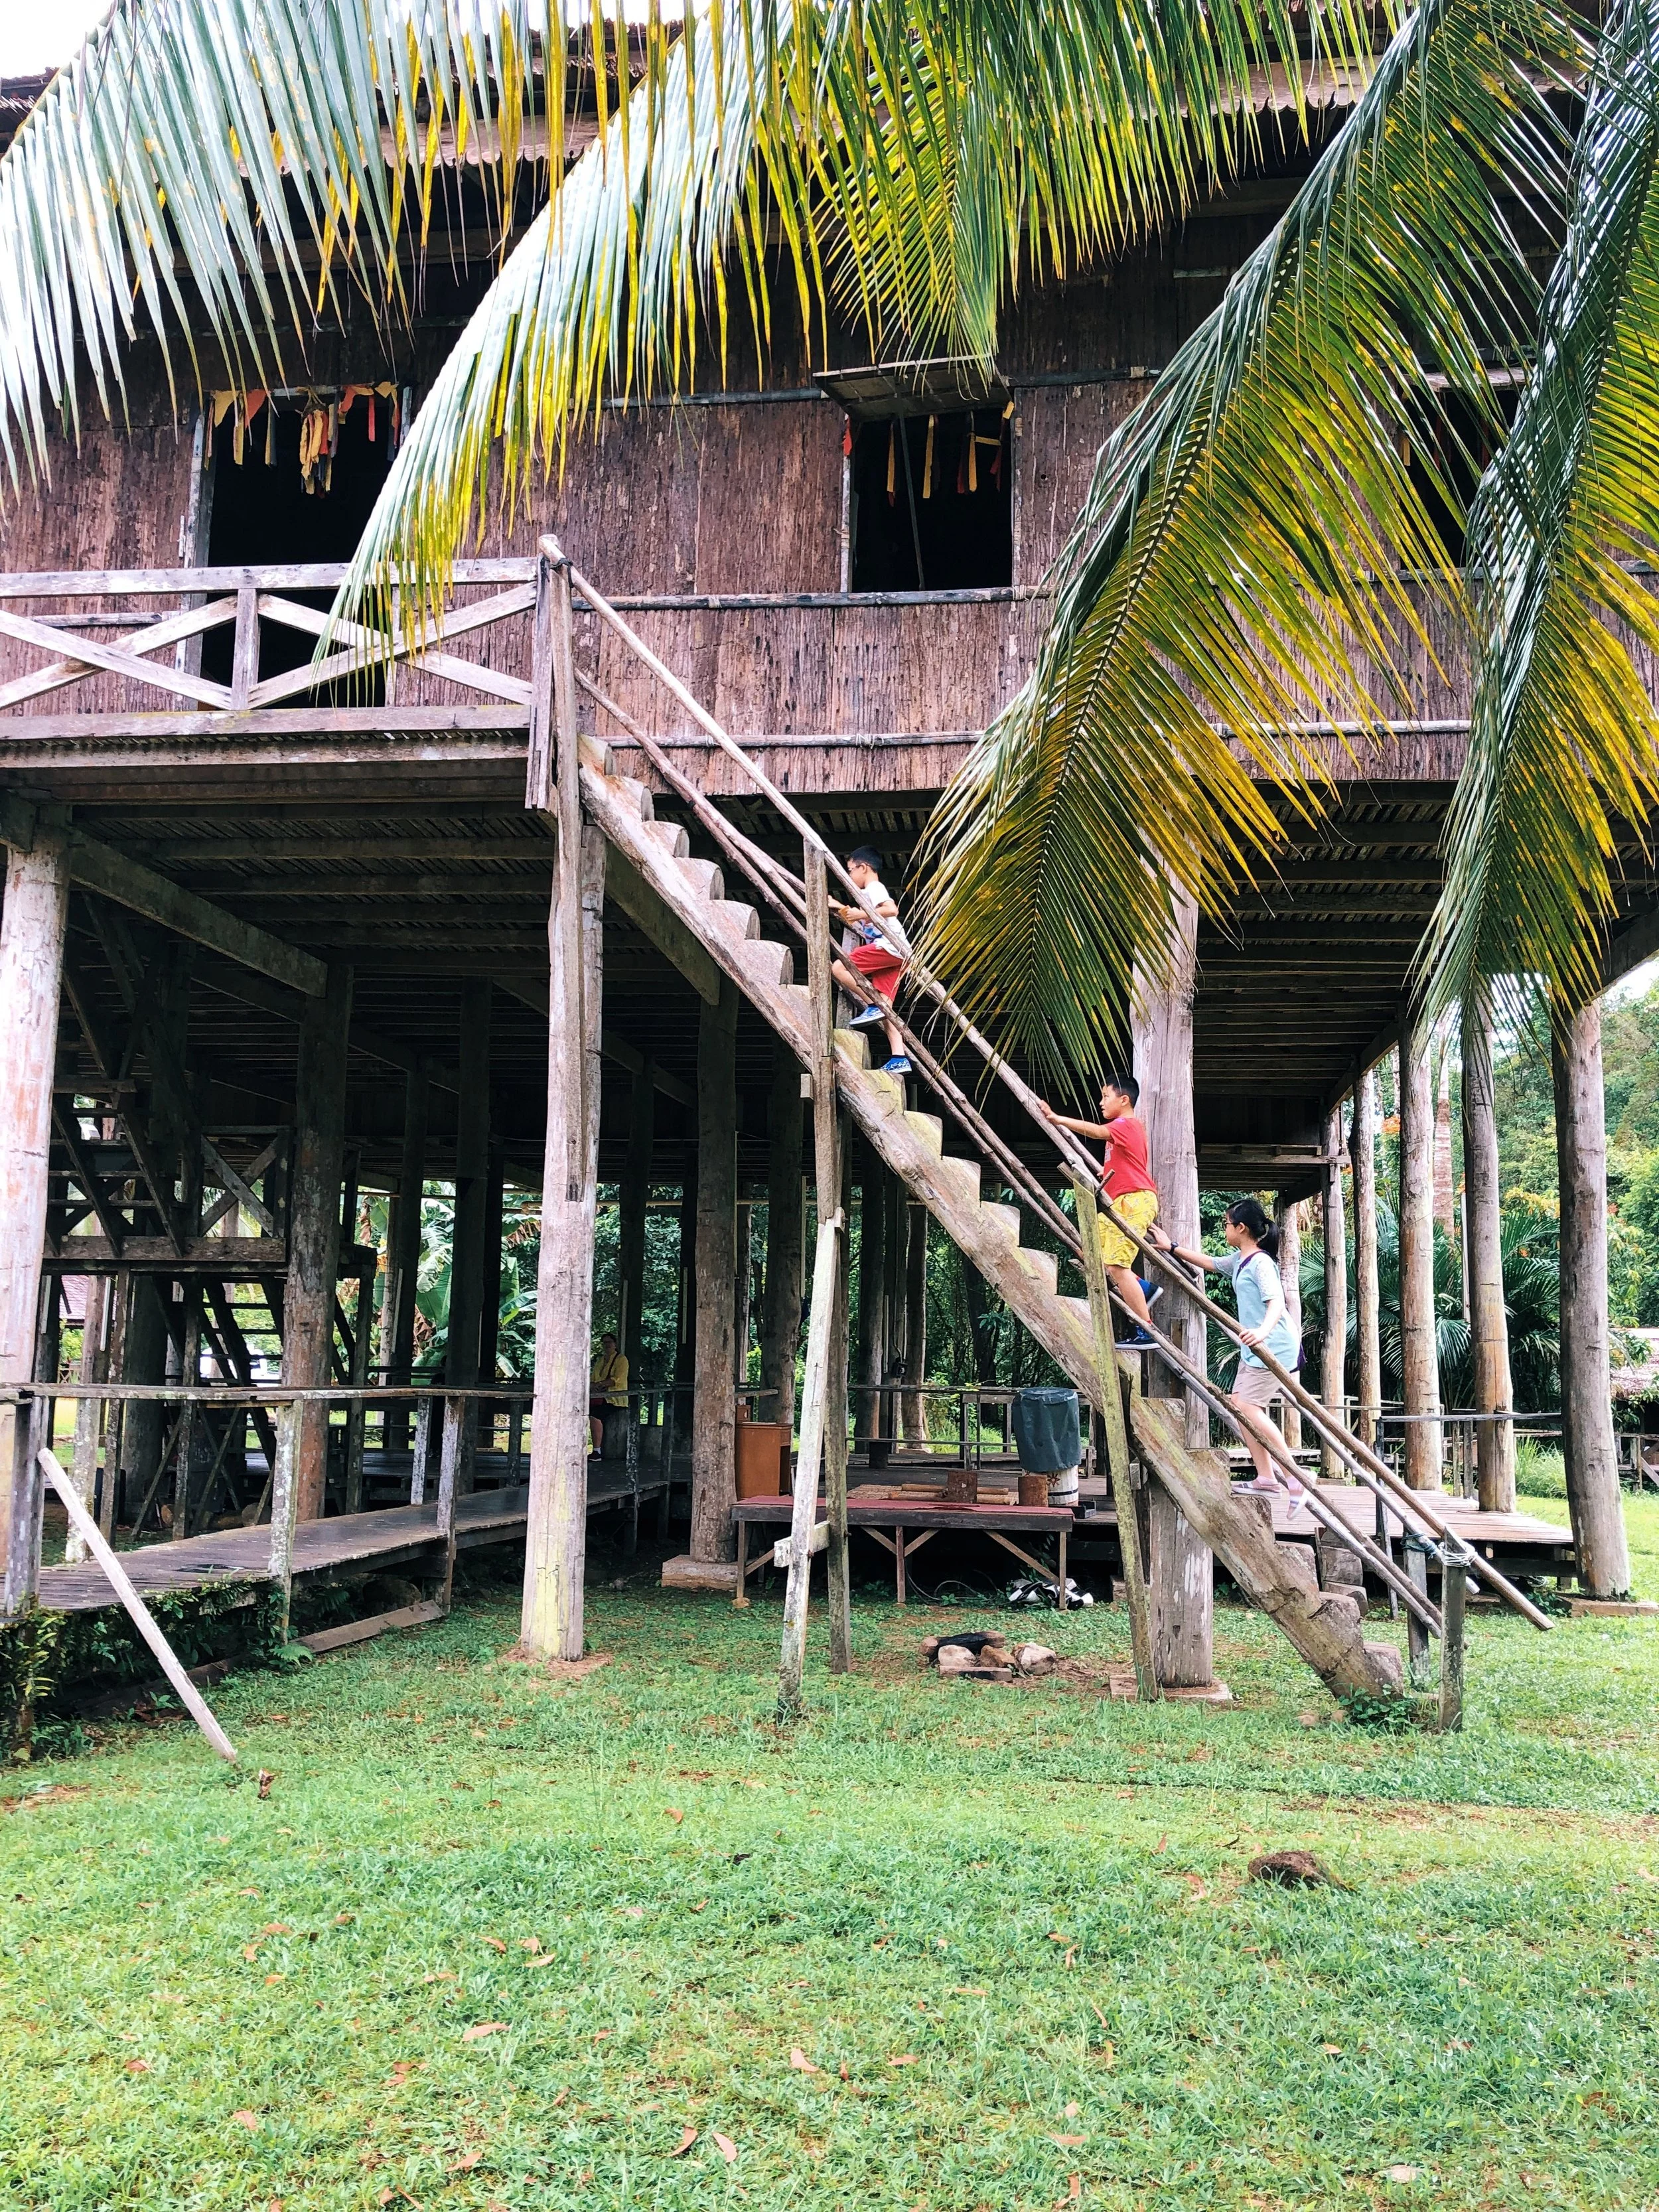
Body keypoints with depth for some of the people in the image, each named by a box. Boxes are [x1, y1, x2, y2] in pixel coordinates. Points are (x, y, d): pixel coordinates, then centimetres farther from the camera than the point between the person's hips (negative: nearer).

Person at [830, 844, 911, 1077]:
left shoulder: (874, 888, -2)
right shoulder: (872, 891, 29)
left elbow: (892, 909, -21)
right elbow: (860, 922, 44)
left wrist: (862, 914, -18)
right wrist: (839, 907, 41)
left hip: (888, 945, -10)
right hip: (894, 954, 10)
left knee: (839, 968, -14)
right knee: (885, 1007, 2)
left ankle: (872, 1007, -12)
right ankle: (899, 1057, -8)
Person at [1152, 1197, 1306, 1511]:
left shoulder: (1261, 1262, -16)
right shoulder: (1239, 1260, 14)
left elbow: (1276, 1303, -28)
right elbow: (1210, 1263, 31)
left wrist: (1263, 1330, -47)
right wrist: (1172, 1248, 31)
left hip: (1274, 1346, -10)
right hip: (1254, 1348, 10)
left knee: (1247, 1406, -16)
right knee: (1239, 1405, 7)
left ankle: (1293, 1476, -12)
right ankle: (1265, 1476, 11)